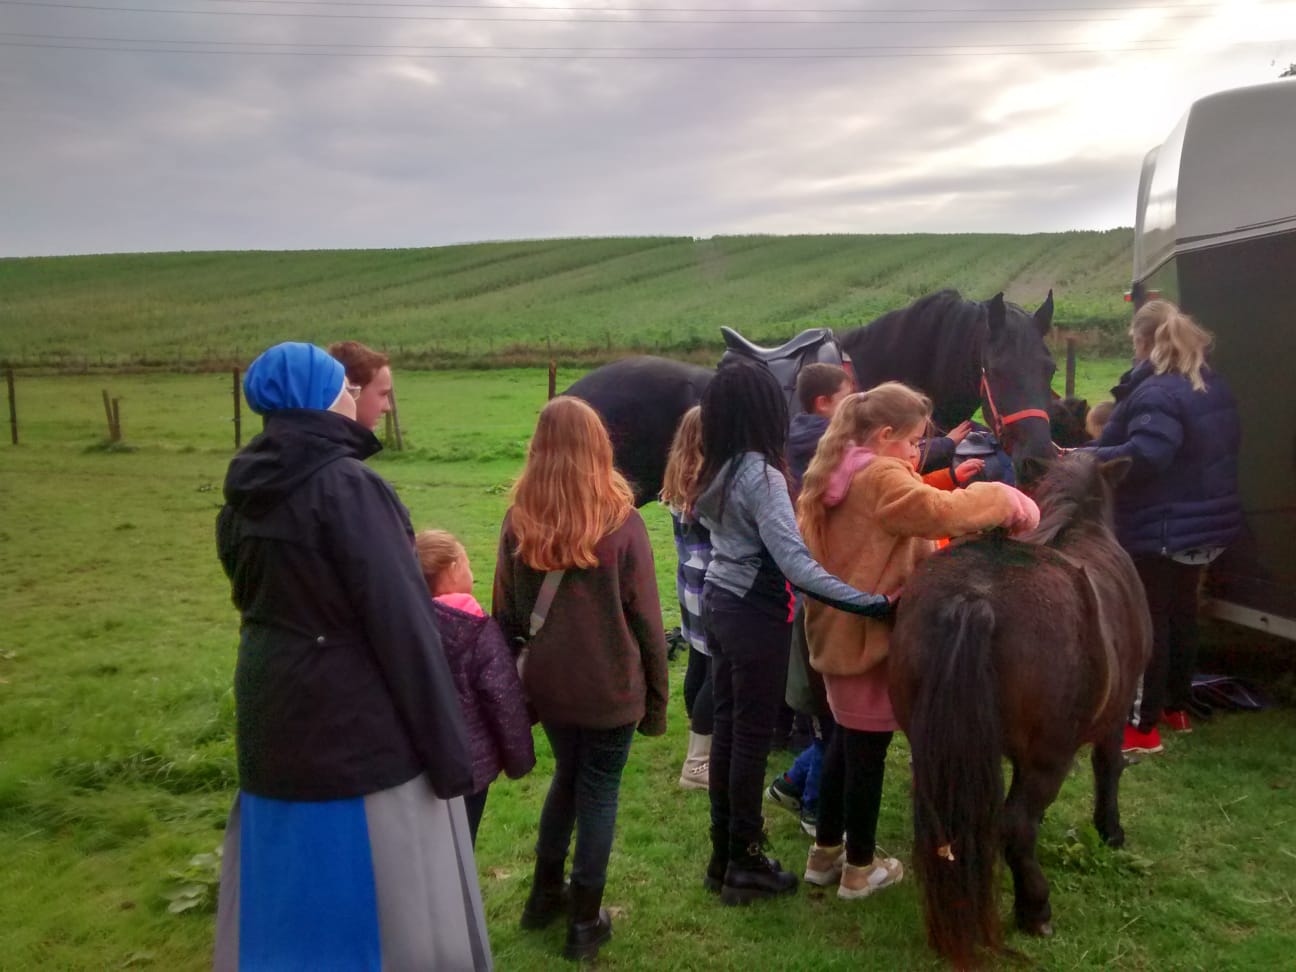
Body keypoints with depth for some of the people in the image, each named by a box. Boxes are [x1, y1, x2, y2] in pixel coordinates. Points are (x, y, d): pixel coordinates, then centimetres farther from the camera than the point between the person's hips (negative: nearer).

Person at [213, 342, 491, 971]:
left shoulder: (245, 491, 4)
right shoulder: (347, 487, -20)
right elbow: (402, 627, -20)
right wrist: (447, 751, -14)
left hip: (272, 717, 8)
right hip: (359, 723, -7)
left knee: (291, 890, 20)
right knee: (390, 902, 8)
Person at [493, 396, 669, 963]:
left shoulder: (518, 521, -5)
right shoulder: (621, 522, -14)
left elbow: (506, 614, 3)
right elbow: (645, 619, -8)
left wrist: (517, 679, 15)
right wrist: (656, 696, 3)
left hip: (547, 683, 4)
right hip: (609, 686, -3)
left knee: (567, 776, 25)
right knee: (598, 791, 12)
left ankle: (545, 893, 37)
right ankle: (585, 922, 23)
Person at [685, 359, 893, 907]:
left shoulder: (715, 472, 3)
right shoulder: (762, 475, -22)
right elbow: (795, 564, -29)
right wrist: (870, 603, -33)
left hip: (719, 604, 8)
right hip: (755, 616, -8)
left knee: (727, 727, 16)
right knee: (752, 737, 4)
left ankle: (723, 854, 29)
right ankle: (744, 866, 18)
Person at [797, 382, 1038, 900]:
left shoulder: (835, 475, 10)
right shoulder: (881, 478, -19)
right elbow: (943, 511, -33)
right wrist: (1011, 502, -21)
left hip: (834, 632, 9)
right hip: (868, 637, -9)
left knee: (846, 740, 21)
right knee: (868, 750, 6)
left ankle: (824, 853, 32)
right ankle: (860, 868, 21)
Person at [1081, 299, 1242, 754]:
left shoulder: (1156, 393, -22)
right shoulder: (1214, 388, 10)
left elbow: (1144, 456, -35)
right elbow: (1213, 450, 18)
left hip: (1158, 529, -9)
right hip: (1206, 523, 9)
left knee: (1147, 622, -1)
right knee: (1181, 612, 20)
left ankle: (1141, 725, 6)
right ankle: (1177, 707, 34)